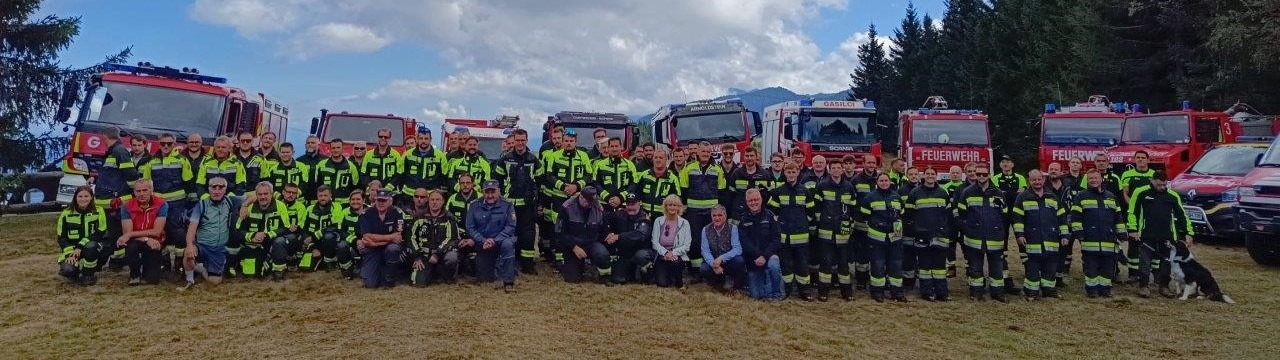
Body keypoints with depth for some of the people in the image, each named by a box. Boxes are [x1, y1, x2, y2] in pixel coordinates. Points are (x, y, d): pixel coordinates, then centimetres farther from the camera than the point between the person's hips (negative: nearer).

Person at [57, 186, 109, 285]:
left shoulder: (98, 211, -4)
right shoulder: (66, 214, 1)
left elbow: (99, 234, -12)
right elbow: (61, 238, 1)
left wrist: (80, 247, -22)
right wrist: (70, 253, -15)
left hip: (95, 249, -1)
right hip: (72, 250, 1)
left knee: (90, 246, -38)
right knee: (68, 269, -29)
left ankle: (90, 275, -14)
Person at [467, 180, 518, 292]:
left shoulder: (507, 205, -7)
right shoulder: (474, 206, -2)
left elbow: (511, 227, -12)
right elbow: (470, 228, -4)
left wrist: (494, 240, -23)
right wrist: (483, 241, -19)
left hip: (500, 241, -2)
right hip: (482, 245, 3)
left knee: (507, 244, -39)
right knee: (483, 279, 3)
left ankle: (508, 282, -29)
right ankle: (495, 267, 39)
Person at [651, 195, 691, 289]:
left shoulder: (684, 223, 1)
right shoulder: (658, 221, 3)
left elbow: (686, 246, -5)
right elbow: (655, 242, -2)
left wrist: (673, 253, -19)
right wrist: (665, 253, -18)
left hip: (678, 256, 0)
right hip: (661, 256, 0)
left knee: (674, 261, -36)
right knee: (662, 283, -21)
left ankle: (679, 282, -6)